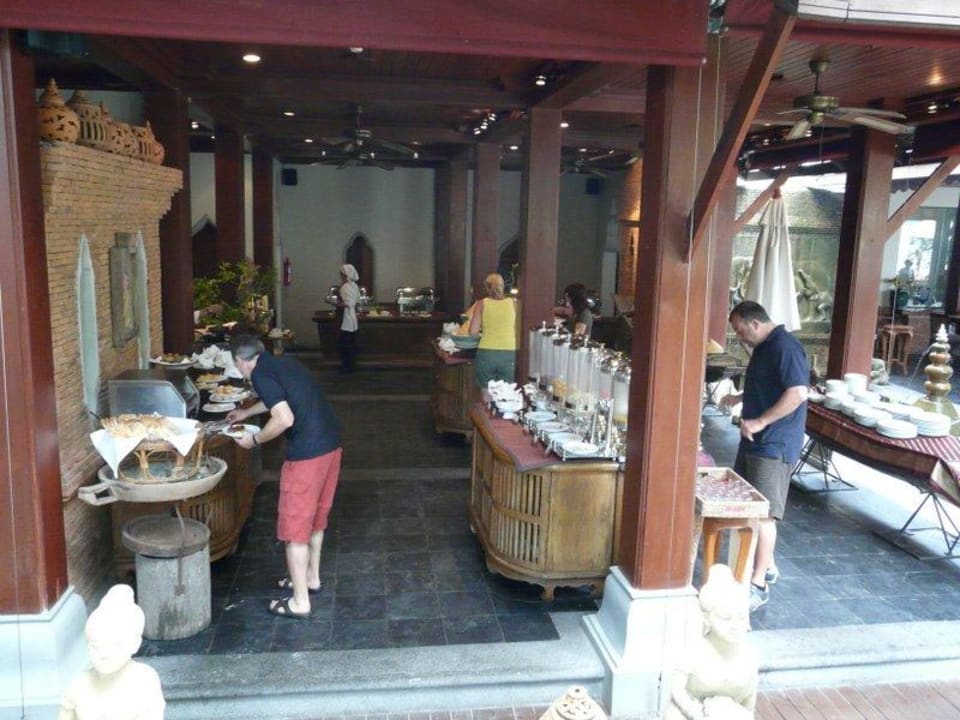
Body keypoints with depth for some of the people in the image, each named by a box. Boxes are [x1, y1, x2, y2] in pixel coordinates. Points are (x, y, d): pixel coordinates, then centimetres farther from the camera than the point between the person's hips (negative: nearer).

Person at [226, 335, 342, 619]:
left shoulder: (260, 373, -10)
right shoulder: (284, 362, 16)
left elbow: (284, 419, -20)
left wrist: (254, 440, -4)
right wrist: (247, 412, 47)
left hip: (307, 453, -9)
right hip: (331, 444, 9)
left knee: (295, 526, 5)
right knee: (316, 517, 24)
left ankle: (300, 602, 14)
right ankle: (312, 578, 40)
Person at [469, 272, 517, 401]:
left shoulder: (482, 303, 2)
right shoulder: (512, 303, 4)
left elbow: (473, 332, -1)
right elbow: (517, 331, 7)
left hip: (486, 353, 0)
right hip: (509, 353, 1)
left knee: (487, 397, 7)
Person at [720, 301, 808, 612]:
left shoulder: (786, 348, -17)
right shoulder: (763, 347, 14)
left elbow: (797, 393, -25)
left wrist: (759, 422, -24)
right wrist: (739, 398, 15)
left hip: (775, 444, -10)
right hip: (755, 440, 10)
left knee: (763, 513, -8)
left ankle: (759, 585, -1)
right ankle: (767, 566, 31)